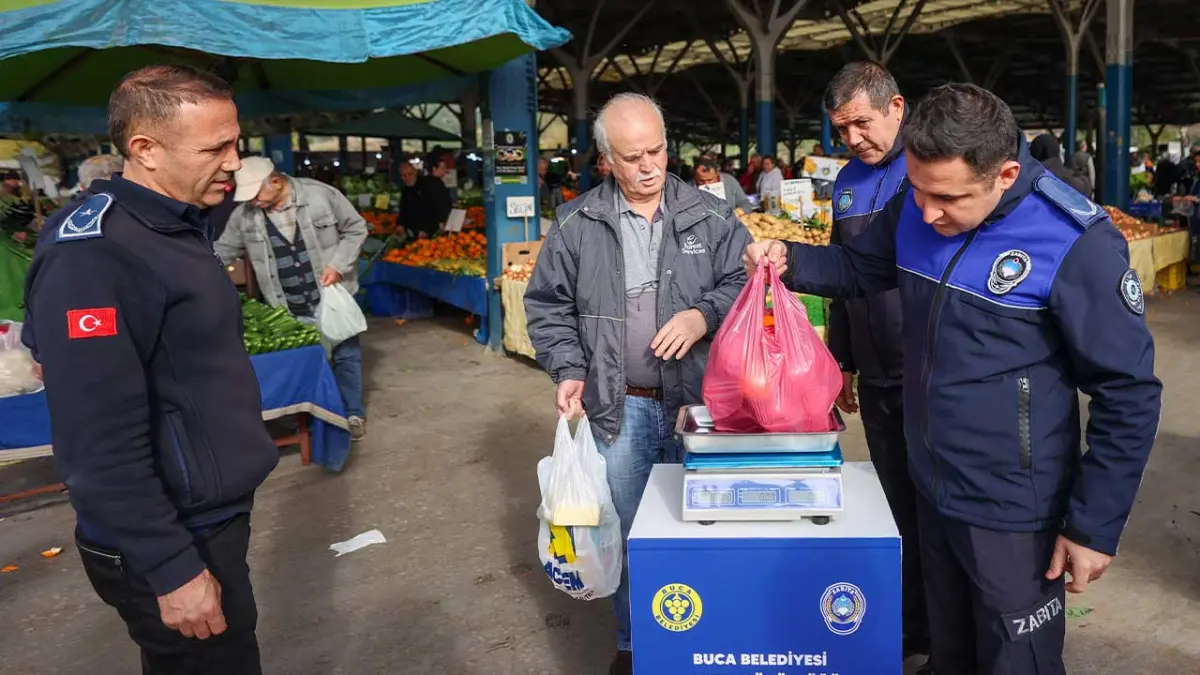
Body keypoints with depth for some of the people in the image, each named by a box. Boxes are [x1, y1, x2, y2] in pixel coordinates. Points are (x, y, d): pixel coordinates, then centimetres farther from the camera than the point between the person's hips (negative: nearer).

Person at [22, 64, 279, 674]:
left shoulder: (177, 226, 7)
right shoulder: (91, 254, -24)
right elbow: (102, 444, -26)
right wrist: (172, 571, -22)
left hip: (213, 515, 9)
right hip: (169, 540, -9)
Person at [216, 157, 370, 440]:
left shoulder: (321, 195, -13)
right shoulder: (244, 215, -4)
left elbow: (356, 229, -5)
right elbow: (223, 251, 6)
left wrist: (337, 265, -16)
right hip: (286, 307, 2)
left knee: (346, 355, 7)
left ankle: (353, 414, 20)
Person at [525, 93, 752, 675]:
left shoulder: (709, 215, 1)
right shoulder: (576, 224, 0)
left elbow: (744, 281, 4)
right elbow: (548, 304, 4)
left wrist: (705, 314, -15)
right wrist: (569, 370, -8)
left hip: (697, 402, 1)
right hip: (618, 407, 0)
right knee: (627, 532, 13)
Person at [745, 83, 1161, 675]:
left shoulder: (1077, 245, -23)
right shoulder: (914, 210, -6)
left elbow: (1128, 395, -16)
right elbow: (858, 266, 13)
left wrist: (1095, 527, -13)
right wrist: (789, 260, -7)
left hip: (1012, 515, -5)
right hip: (933, 490, 5)